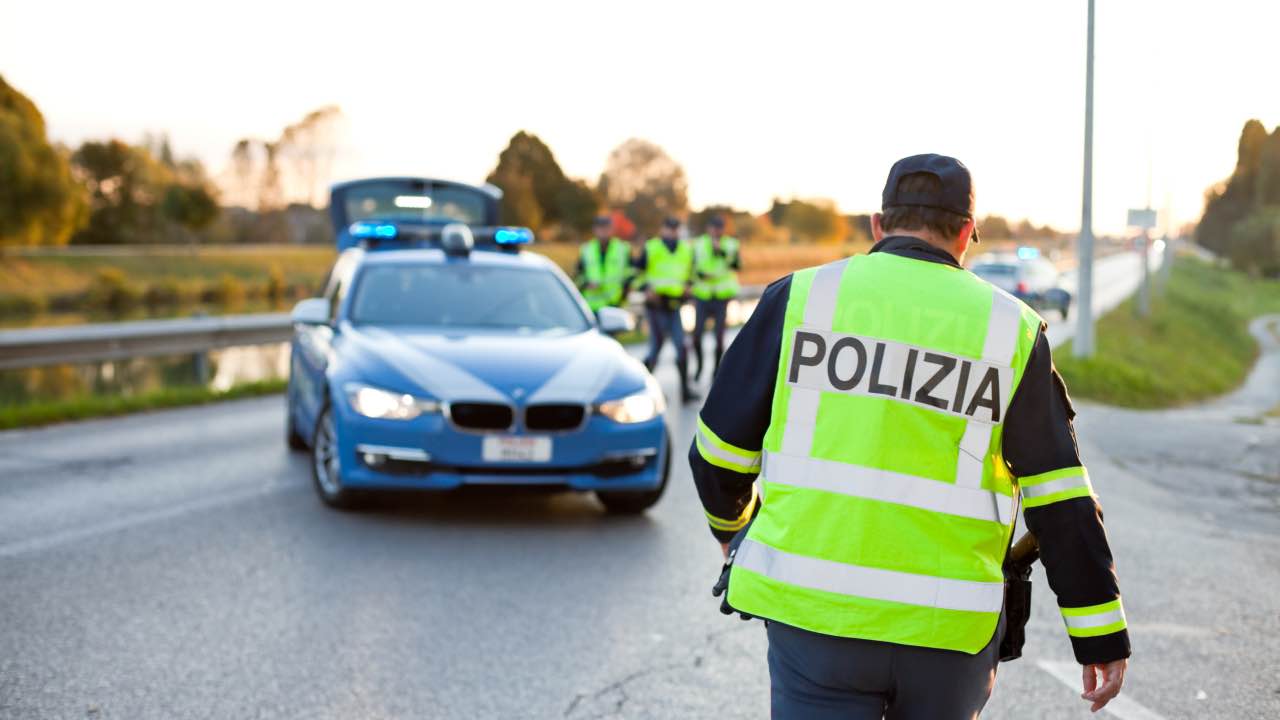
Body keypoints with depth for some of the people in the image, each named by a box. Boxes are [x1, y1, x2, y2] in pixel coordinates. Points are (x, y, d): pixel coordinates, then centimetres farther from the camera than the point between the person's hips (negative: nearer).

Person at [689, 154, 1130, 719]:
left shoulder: (802, 297, 0)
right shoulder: (1011, 330, 2)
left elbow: (722, 448, 5)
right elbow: (1061, 503, 1)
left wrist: (731, 523, 26)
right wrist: (1100, 634, 6)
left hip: (813, 609, -1)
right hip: (945, 630, 1)